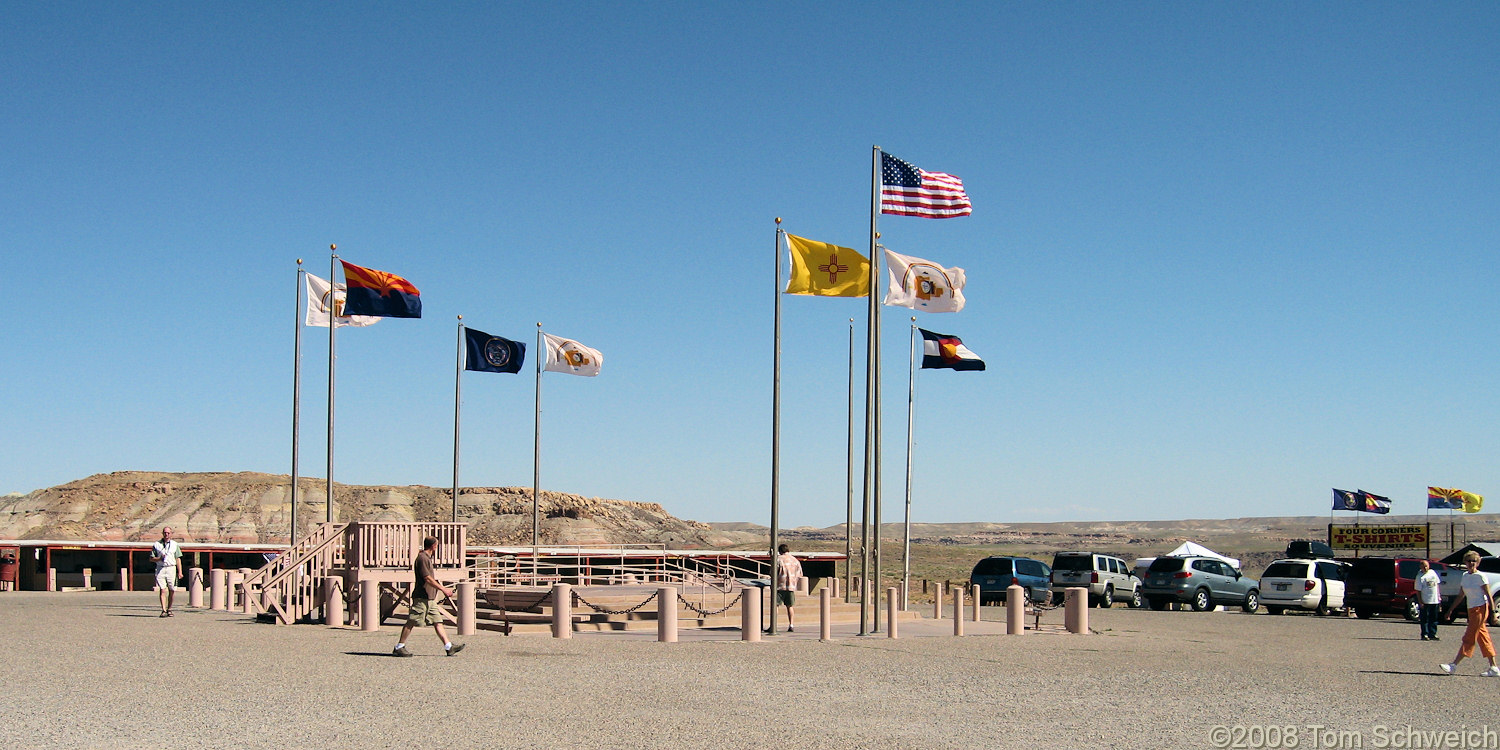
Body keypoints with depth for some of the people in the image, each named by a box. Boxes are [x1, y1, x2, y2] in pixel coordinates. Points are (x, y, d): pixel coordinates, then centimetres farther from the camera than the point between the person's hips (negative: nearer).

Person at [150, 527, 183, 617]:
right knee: (162, 590, -10)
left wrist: (180, 572, 0)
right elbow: (151, 558, 10)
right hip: (160, 569, -1)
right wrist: (159, 558, -11)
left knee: (172, 591, 0)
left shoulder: (175, 544, 11)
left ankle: (169, 610, 13)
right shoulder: (157, 544, 10)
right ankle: (164, 610, -14)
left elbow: (178, 559, 8)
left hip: (171, 568, 1)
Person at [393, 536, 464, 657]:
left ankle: (449, 647, 3)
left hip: (430, 598, 10)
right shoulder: (422, 558, -13)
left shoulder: (427, 558, 19)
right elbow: (428, 579, -18)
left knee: (438, 622, 5)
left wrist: (444, 589, 22)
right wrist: (443, 589, -15)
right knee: (411, 622, -4)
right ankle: (399, 648, 3)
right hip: (421, 597, -10)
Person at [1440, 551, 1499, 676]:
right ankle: (1493, 668, 11)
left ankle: (1453, 665, -10)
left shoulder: (1480, 576, -10)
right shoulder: (1465, 577, 11)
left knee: (1469, 638, -7)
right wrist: (1451, 609, 15)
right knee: (1484, 639, 8)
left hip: (1480, 608, -8)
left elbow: (1489, 596, -11)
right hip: (1471, 610, 8)